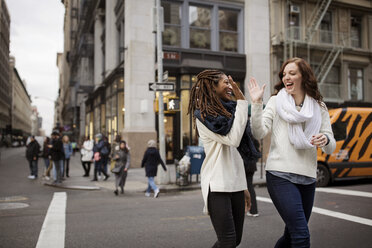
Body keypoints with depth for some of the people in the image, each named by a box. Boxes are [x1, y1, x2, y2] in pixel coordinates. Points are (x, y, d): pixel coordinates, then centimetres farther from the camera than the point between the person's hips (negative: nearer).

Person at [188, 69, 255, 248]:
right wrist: (242, 103, -12)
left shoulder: (228, 112, 17)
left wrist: (244, 186, 19)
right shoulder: (203, 115, -6)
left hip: (235, 184, 8)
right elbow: (232, 139, -18)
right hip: (217, 186, -8)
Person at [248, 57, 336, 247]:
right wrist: (256, 103, -16)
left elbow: (330, 148, 8)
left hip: (307, 178, 4)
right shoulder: (276, 102, 4)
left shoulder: (319, 108, 11)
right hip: (280, 176, -4)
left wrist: (325, 140, -15)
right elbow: (259, 133, -8)